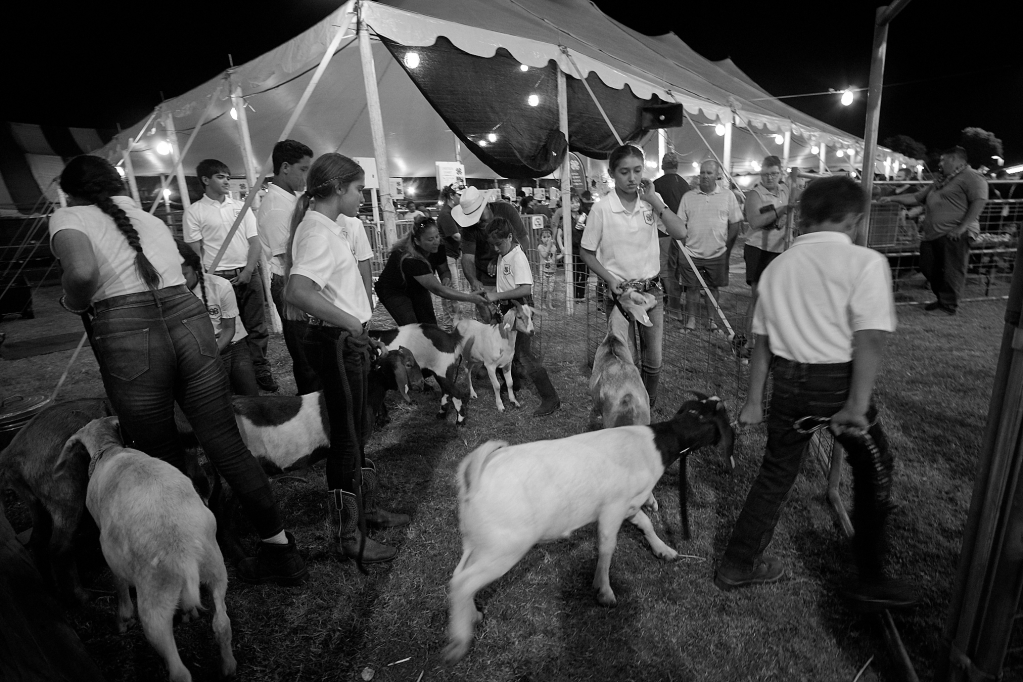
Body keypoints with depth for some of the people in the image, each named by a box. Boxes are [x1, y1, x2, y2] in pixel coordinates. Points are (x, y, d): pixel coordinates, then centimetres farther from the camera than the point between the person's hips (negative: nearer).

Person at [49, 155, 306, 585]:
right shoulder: (151, 219, 27)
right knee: (227, 445, 7)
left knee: (162, 460, 11)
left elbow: (82, 272, -11)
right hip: (189, 317, 4)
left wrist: (74, 305, 6)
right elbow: (175, 276, 16)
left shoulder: (68, 218, 10)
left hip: (126, 332, -4)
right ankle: (281, 550, 15)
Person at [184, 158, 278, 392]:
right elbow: (195, 251, -1)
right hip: (218, 277, -3)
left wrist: (248, 271, -6)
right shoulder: (194, 212, 2)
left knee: (256, 326, 4)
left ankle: (261, 371, 14)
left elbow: (255, 242, 6)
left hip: (248, 274, 3)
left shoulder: (241, 207, 12)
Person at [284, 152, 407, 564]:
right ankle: (346, 536, 16)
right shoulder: (317, 232, -17)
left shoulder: (324, 227, 13)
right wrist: (350, 322, -25)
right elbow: (296, 291, -33)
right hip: (336, 342, -10)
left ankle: (366, 508, 36)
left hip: (347, 342, 10)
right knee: (346, 438, 0)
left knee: (357, 431, 19)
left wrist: (358, 328, 12)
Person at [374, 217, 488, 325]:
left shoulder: (437, 248, -19)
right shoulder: (409, 258, -39)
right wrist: (471, 298, -43)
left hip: (417, 288, 6)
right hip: (393, 291, -6)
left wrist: (446, 279, -26)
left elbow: (444, 270, 0)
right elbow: (437, 290, -41)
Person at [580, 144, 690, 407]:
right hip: (618, 290, -3)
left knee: (653, 358, 12)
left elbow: (681, 233, -11)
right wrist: (610, 279, -12)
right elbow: (586, 251, -2)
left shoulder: (652, 201, -1)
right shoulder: (601, 209, -11)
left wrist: (655, 200, -15)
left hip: (651, 289, 4)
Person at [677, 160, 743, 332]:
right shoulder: (688, 197, 3)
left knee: (713, 287, 10)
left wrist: (727, 249, 3)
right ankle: (691, 318, 15)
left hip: (717, 254, 0)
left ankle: (711, 318, 21)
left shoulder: (728, 196, 3)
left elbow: (735, 224, 6)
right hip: (692, 253, 0)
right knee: (692, 287, 4)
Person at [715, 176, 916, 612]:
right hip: (838, 382, -4)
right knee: (874, 471, 19)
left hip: (788, 381, 5)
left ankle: (737, 565, 26)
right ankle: (871, 579, 31)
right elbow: (870, 339, -17)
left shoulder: (778, 266, 7)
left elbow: (762, 340, 8)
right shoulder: (865, 262, -7)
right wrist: (857, 405, -17)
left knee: (776, 473, 16)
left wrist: (754, 400, 12)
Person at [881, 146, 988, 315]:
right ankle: (941, 299, 26)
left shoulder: (971, 177, -3)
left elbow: (979, 201, -14)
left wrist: (962, 227, -21)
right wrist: (892, 198, 18)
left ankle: (949, 306, 5)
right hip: (932, 234, 9)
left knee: (951, 271, -4)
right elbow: (916, 198, 28)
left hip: (953, 235, -9)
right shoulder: (940, 182, 25)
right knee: (929, 269, 10)